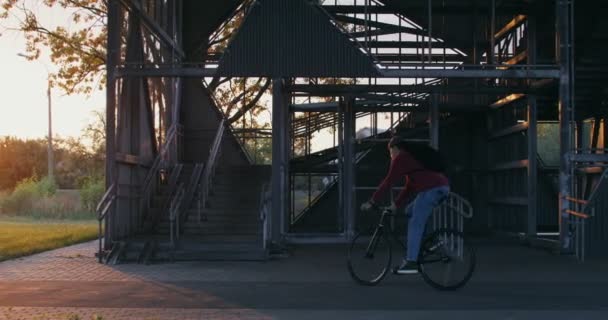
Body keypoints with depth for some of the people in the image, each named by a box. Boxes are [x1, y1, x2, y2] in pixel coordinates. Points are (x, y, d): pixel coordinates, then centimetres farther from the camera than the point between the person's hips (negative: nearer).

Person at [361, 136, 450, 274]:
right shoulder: (412, 156, 30)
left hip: (432, 189, -9)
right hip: (442, 186, 9)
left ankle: (411, 262, -11)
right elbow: (409, 186, 28)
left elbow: (388, 182, -3)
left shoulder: (400, 158, 1)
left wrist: (371, 202, 0)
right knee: (410, 212, 22)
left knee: (415, 224, -6)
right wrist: (396, 204, 25)